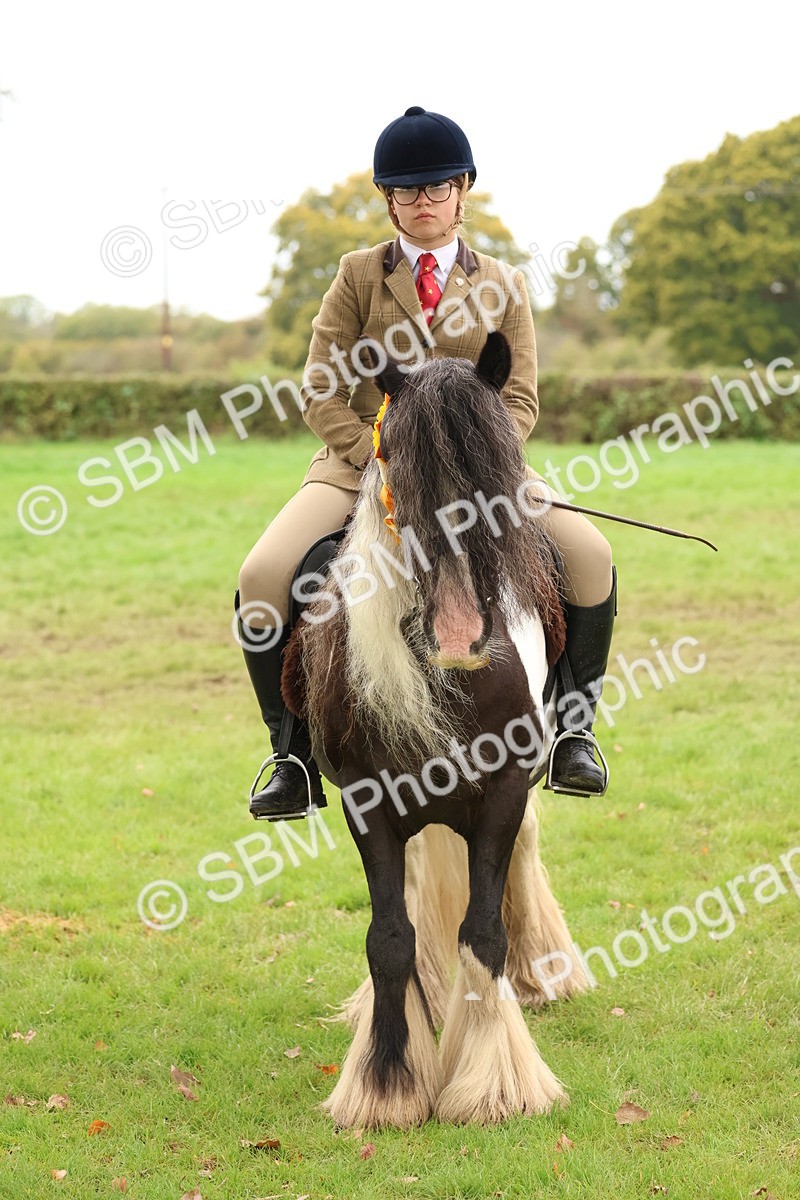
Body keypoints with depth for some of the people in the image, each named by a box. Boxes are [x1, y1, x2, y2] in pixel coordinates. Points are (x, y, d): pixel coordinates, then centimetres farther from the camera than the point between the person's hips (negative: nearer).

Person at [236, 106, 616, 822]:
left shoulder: (503, 288, 9)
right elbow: (321, 393, -1)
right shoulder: (359, 277, 5)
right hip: (360, 463, 0)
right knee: (263, 576, -24)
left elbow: (519, 399, 3)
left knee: (590, 557, -21)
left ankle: (573, 729, -1)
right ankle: (293, 756, -8)